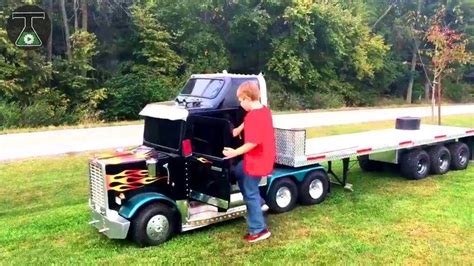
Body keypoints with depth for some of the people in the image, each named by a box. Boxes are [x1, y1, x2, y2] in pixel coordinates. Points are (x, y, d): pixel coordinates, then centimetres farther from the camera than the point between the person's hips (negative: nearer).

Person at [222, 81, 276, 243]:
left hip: (256, 161, -10)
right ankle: (256, 202, 34)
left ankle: (259, 230, 11)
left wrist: (235, 152, -21)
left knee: (250, 194, 2)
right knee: (239, 172, 30)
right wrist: (239, 129, 34)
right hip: (264, 157, 10)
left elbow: (253, 142, -31)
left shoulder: (253, 116, -26)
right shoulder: (265, 110, 4)